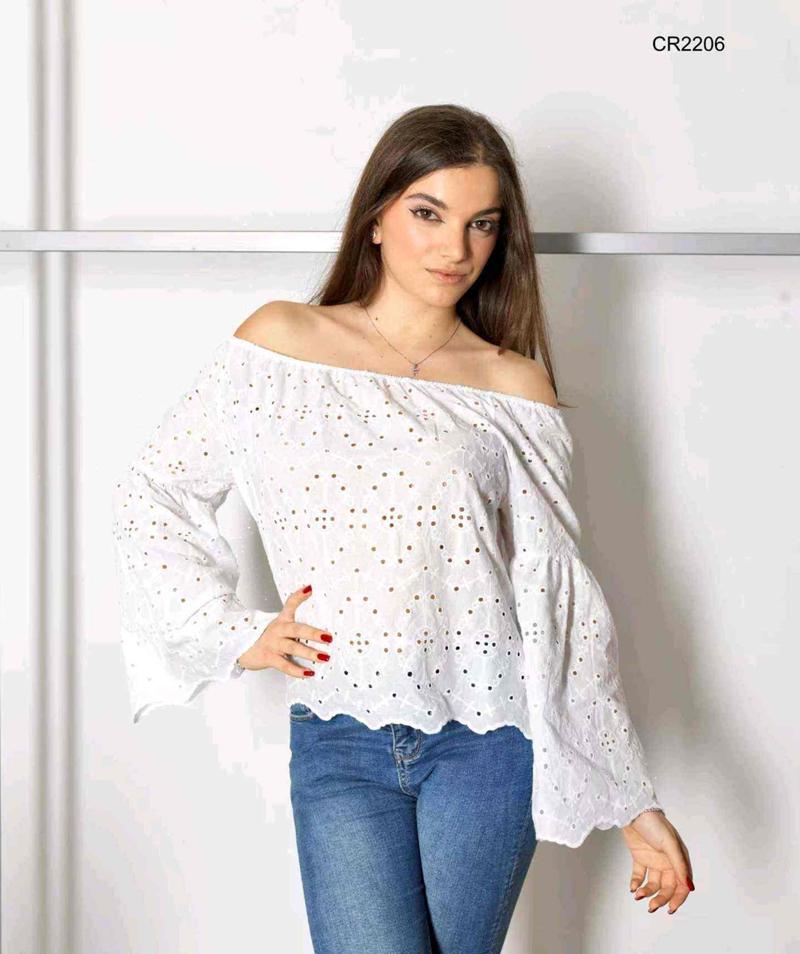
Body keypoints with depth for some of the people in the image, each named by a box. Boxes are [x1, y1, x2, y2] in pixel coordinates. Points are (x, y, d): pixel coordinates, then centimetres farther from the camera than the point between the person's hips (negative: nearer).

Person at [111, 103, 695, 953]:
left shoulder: (515, 388, 4)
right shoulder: (280, 341, 3)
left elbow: (561, 603, 4)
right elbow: (150, 497, 9)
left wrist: (636, 803, 3)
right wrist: (234, 633, -1)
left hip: (487, 734, 1)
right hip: (338, 744, 0)